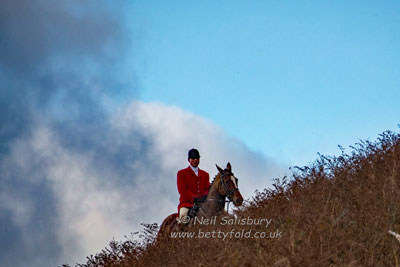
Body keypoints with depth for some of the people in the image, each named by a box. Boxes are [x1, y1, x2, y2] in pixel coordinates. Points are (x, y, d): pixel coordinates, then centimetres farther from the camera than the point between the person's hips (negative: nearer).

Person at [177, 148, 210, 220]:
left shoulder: (205, 174, 24)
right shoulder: (181, 173, 12)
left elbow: (208, 188, 13)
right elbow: (182, 190, 0)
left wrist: (205, 197, -12)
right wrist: (194, 198, -15)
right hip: (187, 202, -3)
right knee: (183, 214, -34)